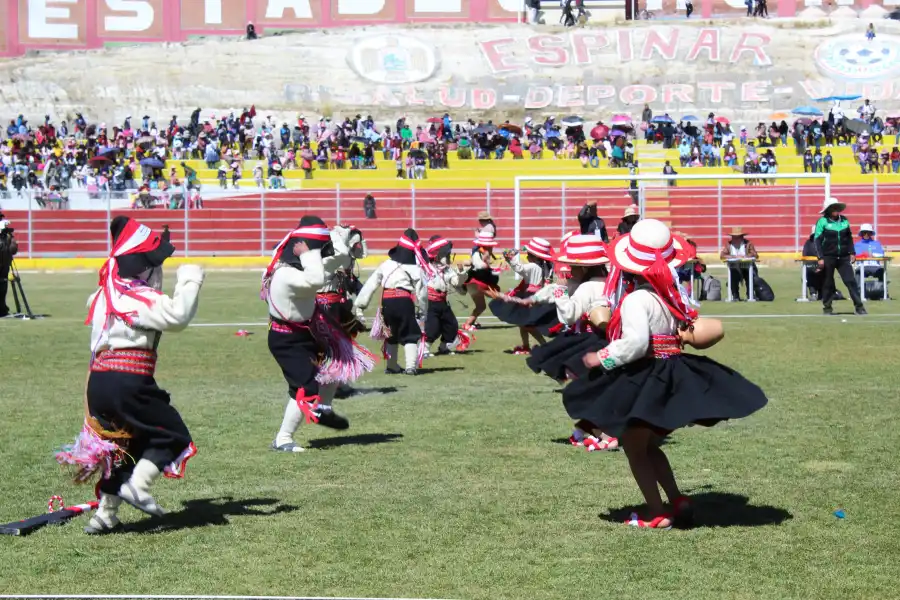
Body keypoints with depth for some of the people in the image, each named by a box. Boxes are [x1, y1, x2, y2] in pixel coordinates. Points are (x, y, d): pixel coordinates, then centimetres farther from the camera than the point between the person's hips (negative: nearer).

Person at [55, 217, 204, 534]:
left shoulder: (105, 294, 15)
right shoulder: (137, 298, -13)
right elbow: (177, 315, -26)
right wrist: (190, 281, -13)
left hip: (99, 383, 9)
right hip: (128, 384, -9)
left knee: (120, 444, 20)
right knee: (173, 434, 3)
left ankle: (105, 513, 19)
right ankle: (137, 485, -11)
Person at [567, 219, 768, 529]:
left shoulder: (636, 300, -19)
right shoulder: (672, 296, 5)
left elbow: (635, 343, -29)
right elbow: (712, 330, 9)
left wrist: (601, 359, -19)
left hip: (643, 383, -8)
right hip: (671, 380, 8)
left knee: (634, 449, 7)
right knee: (648, 445, 24)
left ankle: (657, 514, 8)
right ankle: (677, 500, 17)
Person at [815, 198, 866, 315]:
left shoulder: (844, 220, 9)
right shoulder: (822, 221, -5)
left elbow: (849, 238, 18)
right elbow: (817, 240, -6)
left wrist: (852, 253, 9)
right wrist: (820, 258, -12)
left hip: (844, 257, 3)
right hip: (828, 257, -3)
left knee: (851, 281, -4)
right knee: (828, 284, 4)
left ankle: (859, 306, -2)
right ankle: (827, 307, 16)